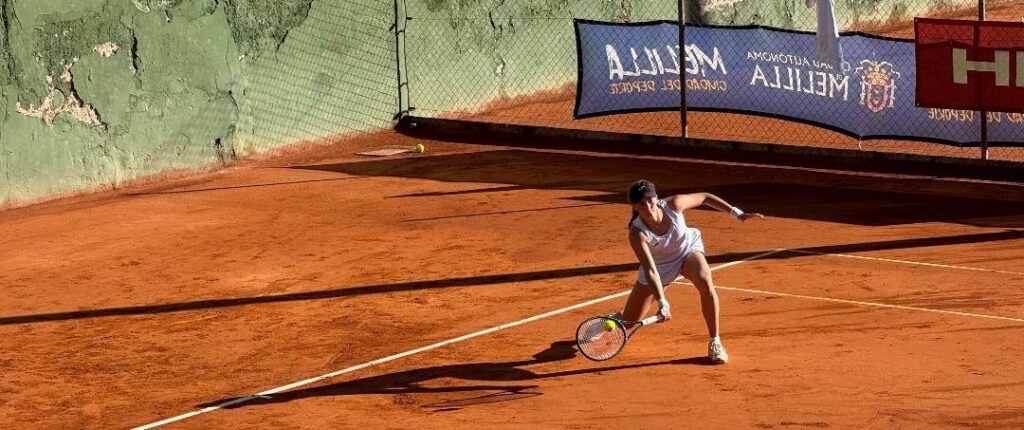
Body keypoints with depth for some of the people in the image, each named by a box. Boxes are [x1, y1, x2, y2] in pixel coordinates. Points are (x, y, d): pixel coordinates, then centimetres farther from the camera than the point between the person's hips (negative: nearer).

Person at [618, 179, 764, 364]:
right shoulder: (637, 233, -36)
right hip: (659, 265, -1)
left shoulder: (673, 204, -30)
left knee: (706, 284, -33)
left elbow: (705, 197, -11)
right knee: (629, 323, 2)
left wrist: (737, 213, -15)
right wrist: (662, 303, -52)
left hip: (688, 248, 1)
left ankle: (714, 343, -17)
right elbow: (650, 271, -40)